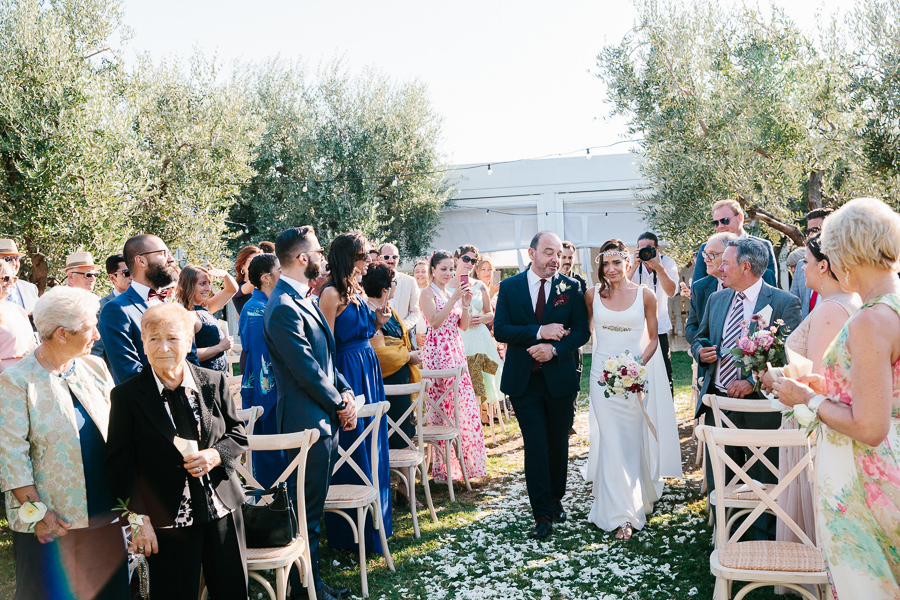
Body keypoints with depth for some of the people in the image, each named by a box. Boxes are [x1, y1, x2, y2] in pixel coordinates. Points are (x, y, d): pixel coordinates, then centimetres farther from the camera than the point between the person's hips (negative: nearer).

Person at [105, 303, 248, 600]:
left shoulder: (215, 383, 0)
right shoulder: (127, 396, -7)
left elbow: (238, 435, 8)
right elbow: (120, 463, -5)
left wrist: (215, 455, -13)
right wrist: (139, 518, -9)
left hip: (222, 510, 3)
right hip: (167, 521, -3)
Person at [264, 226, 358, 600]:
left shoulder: (303, 299, 13)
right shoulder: (284, 308, -20)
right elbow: (306, 370, -20)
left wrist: (345, 391, 4)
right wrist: (340, 404, -8)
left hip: (324, 419, 10)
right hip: (308, 421, -10)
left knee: (312, 507, 17)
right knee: (306, 509, 2)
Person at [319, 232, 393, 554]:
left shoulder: (357, 291, 13)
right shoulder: (332, 293, -13)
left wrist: (377, 322, 3)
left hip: (368, 369, 9)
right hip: (346, 372, -9)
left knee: (371, 444, 14)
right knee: (352, 447, -2)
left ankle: (376, 522, 27)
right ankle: (349, 531, 11)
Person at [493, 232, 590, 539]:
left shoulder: (571, 287, 1)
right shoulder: (509, 287, 0)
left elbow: (582, 331, -2)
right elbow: (500, 330, -8)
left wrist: (555, 348, -19)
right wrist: (539, 332, -19)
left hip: (560, 378, 1)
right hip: (524, 380, -1)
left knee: (558, 444, 13)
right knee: (535, 445, -2)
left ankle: (555, 499, 33)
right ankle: (543, 514, 5)